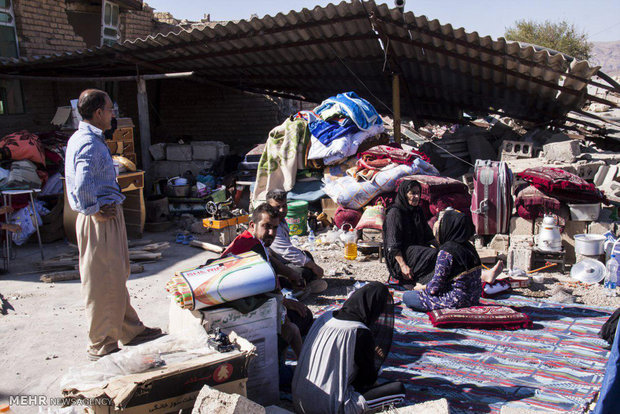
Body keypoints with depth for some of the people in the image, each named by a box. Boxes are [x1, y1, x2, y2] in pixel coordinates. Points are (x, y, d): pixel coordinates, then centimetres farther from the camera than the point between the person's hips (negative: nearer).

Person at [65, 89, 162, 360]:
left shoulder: (81, 139, 14)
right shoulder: (89, 144, -20)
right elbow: (82, 188, -34)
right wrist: (94, 210, -19)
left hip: (109, 218, 11)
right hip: (100, 222, -11)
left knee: (116, 279, 19)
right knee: (103, 284, 1)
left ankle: (131, 331, 33)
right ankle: (102, 346, 16)